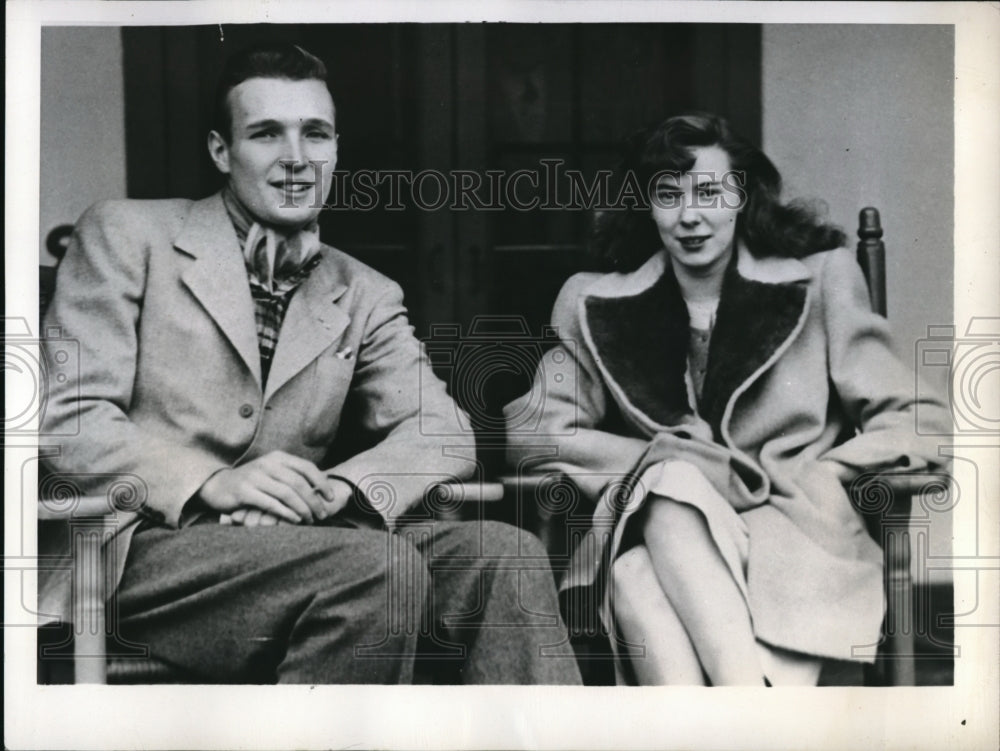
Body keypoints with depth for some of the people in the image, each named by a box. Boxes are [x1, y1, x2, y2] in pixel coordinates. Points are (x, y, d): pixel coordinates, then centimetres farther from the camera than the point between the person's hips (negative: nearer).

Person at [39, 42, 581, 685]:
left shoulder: (364, 297, 17)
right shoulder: (129, 236, 6)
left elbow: (444, 435, 5)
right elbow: (65, 416, -3)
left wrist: (334, 489, -17)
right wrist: (211, 482, -20)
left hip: (292, 542, 4)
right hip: (144, 549, -4)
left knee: (503, 555, -22)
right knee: (384, 566, -29)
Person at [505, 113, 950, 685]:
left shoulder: (820, 282, 12)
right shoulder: (597, 307, 15)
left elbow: (916, 422, 10)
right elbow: (536, 433, 8)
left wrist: (810, 479, -7)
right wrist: (663, 462, -7)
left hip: (793, 535, -1)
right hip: (649, 532, 2)